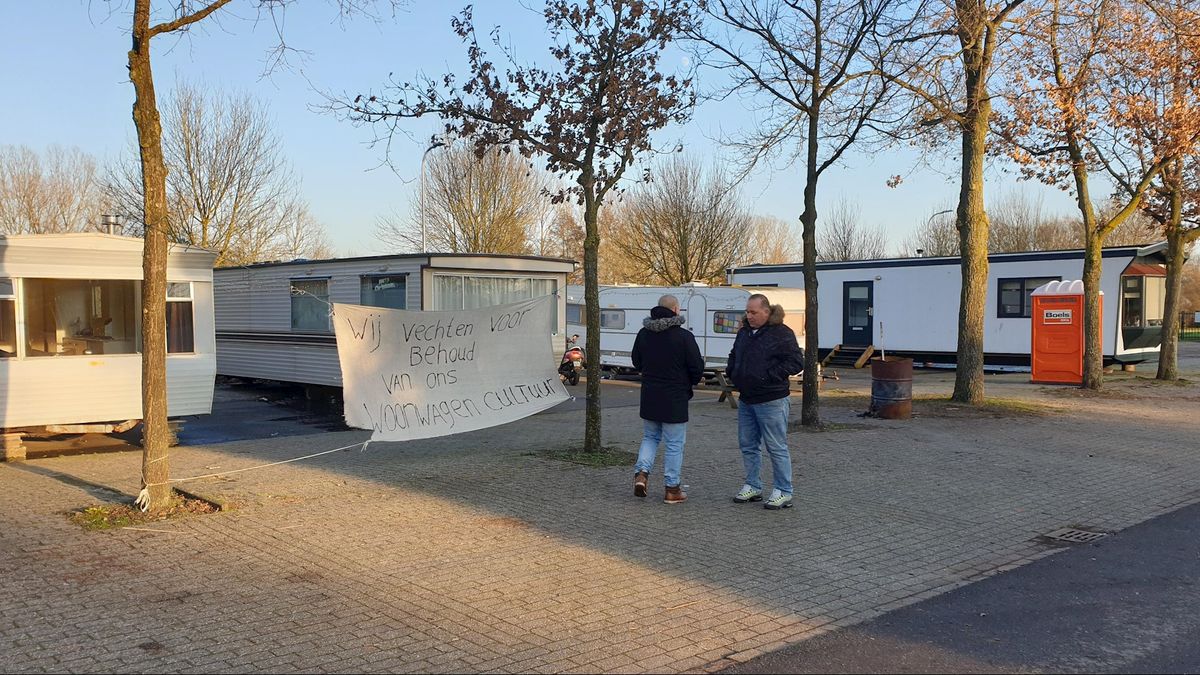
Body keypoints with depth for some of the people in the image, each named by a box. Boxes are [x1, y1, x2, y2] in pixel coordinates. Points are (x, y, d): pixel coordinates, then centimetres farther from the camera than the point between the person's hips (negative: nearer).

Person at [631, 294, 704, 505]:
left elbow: (636, 362, 15)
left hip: (649, 397, 5)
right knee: (674, 444, 5)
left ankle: (641, 472, 3)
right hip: (675, 400, -5)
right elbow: (697, 368, -11)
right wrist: (689, 383, 9)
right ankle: (672, 489, 10)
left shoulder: (643, 334, 3)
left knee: (650, 437, 21)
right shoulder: (684, 336, -15)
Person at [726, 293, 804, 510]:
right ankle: (753, 486, 26)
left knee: (777, 447, -2)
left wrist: (769, 376, -18)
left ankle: (783, 492, 7)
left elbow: (796, 362, -15)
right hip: (746, 400, 8)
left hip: (772, 402, -8)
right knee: (748, 445, 13)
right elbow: (734, 356, 29)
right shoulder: (744, 332, 12)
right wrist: (732, 372, 9)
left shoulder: (781, 333, -11)